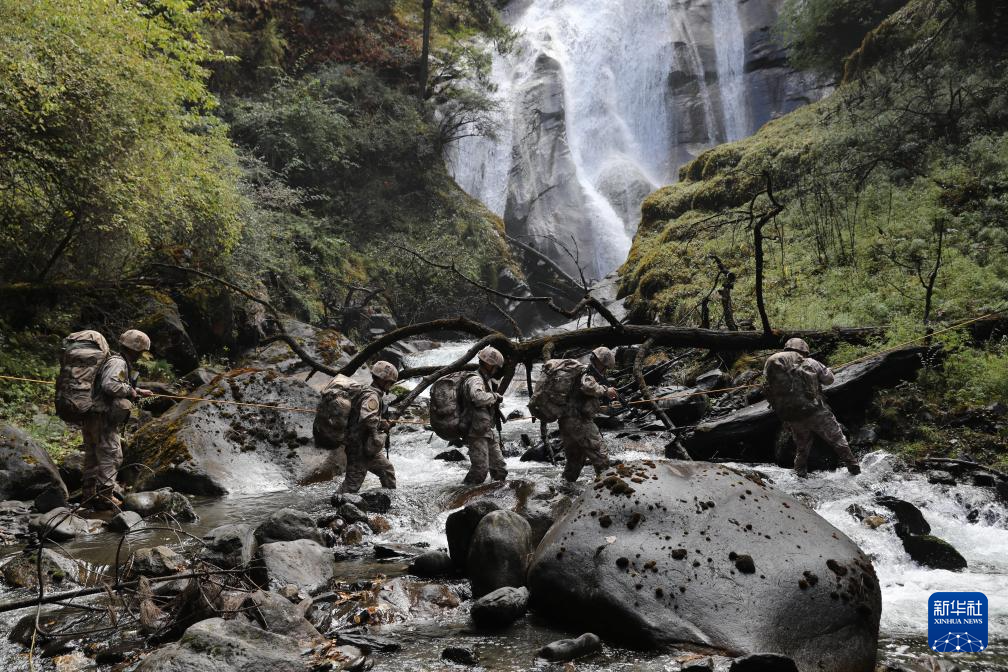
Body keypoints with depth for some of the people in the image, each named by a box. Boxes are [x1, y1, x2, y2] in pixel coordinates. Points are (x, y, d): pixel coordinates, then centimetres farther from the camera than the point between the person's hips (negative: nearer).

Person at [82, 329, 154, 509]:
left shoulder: (115, 360, 18)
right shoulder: (118, 362, -14)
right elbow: (109, 385, -30)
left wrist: (138, 391, 30)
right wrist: (129, 390, -16)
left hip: (89, 417, 11)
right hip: (103, 418, -11)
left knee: (92, 456, 17)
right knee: (111, 456, -5)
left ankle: (89, 494, 26)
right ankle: (105, 497, -4)